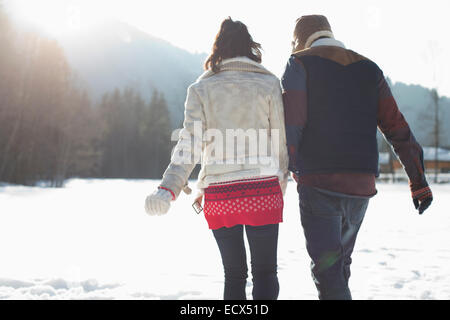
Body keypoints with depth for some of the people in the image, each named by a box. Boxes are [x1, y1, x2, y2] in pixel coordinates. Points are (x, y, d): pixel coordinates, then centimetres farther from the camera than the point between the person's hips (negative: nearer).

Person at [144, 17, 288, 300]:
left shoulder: (201, 89, 5)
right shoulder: (269, 84, 4)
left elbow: (189, 144, -6)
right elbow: (280, 142, 5)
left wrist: (169, 189, -11)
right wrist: (280, 186, 15)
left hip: (219, 193, 2)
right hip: (263, 189, -1)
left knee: (234, 274, 15)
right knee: (265, 272, 7)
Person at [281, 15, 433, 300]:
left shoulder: (300, 64, 3)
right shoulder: (369, 68, 16)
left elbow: (292, 124, -10)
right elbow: (398, 129, 11)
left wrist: (291, 169, -2)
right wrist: (419, 181, 12)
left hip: (318, 182, -5)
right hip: (362, 184, 5)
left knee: (327, 268, -5)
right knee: (341, 263, 22)